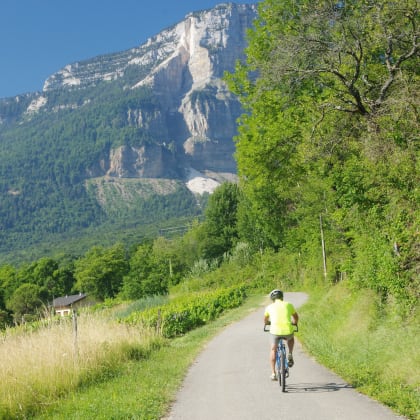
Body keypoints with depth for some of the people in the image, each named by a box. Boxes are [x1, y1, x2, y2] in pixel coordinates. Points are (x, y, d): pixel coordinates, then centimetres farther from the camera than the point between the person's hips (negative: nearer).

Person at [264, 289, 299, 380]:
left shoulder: (270, 307, 14)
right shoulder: (288, 305, 14)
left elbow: (265, 320, 33)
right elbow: (296, 317, 30)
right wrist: (294, 323, 51)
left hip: (275, 331, 0)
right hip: (288, 331, 1)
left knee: (273, 350, 21)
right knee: (291, 338, 36)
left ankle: (273, 373, 15)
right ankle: (290, 355, 18)